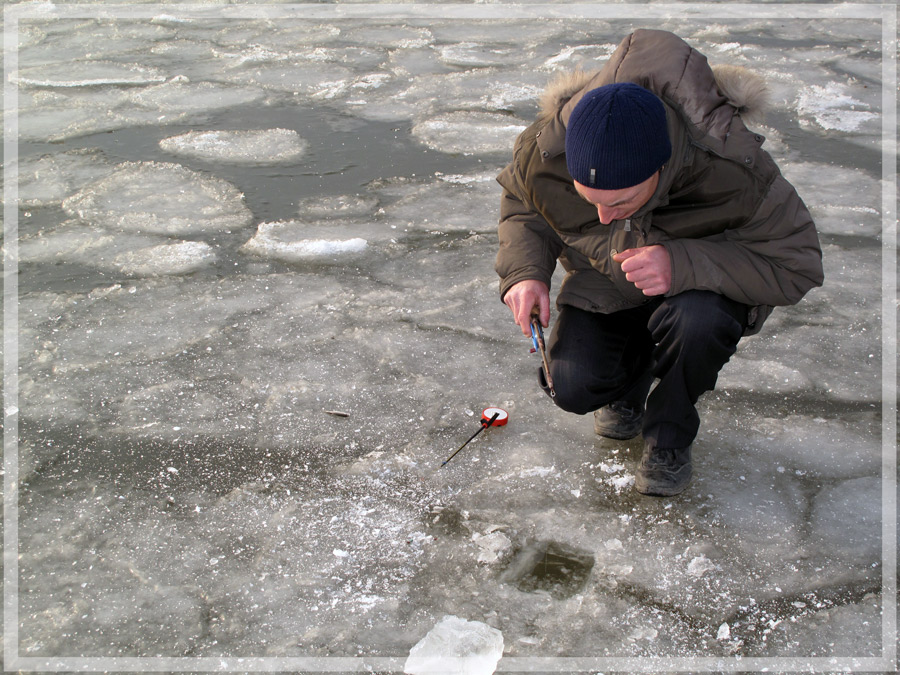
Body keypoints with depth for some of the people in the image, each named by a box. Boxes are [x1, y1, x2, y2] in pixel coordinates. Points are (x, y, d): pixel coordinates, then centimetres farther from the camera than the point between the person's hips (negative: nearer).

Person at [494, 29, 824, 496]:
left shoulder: (735, 175, -38)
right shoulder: (543, 155, -28)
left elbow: (797, 263, -30)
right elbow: (520, 207, -4)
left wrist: (684, 265, -45)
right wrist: (524, 271, -25)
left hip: (702, 286, -2)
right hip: (604, 285, 3)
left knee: (696, 320, -37)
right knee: (573, 387, -20)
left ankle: (670, 439, -6)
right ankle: (632, 375, 19)